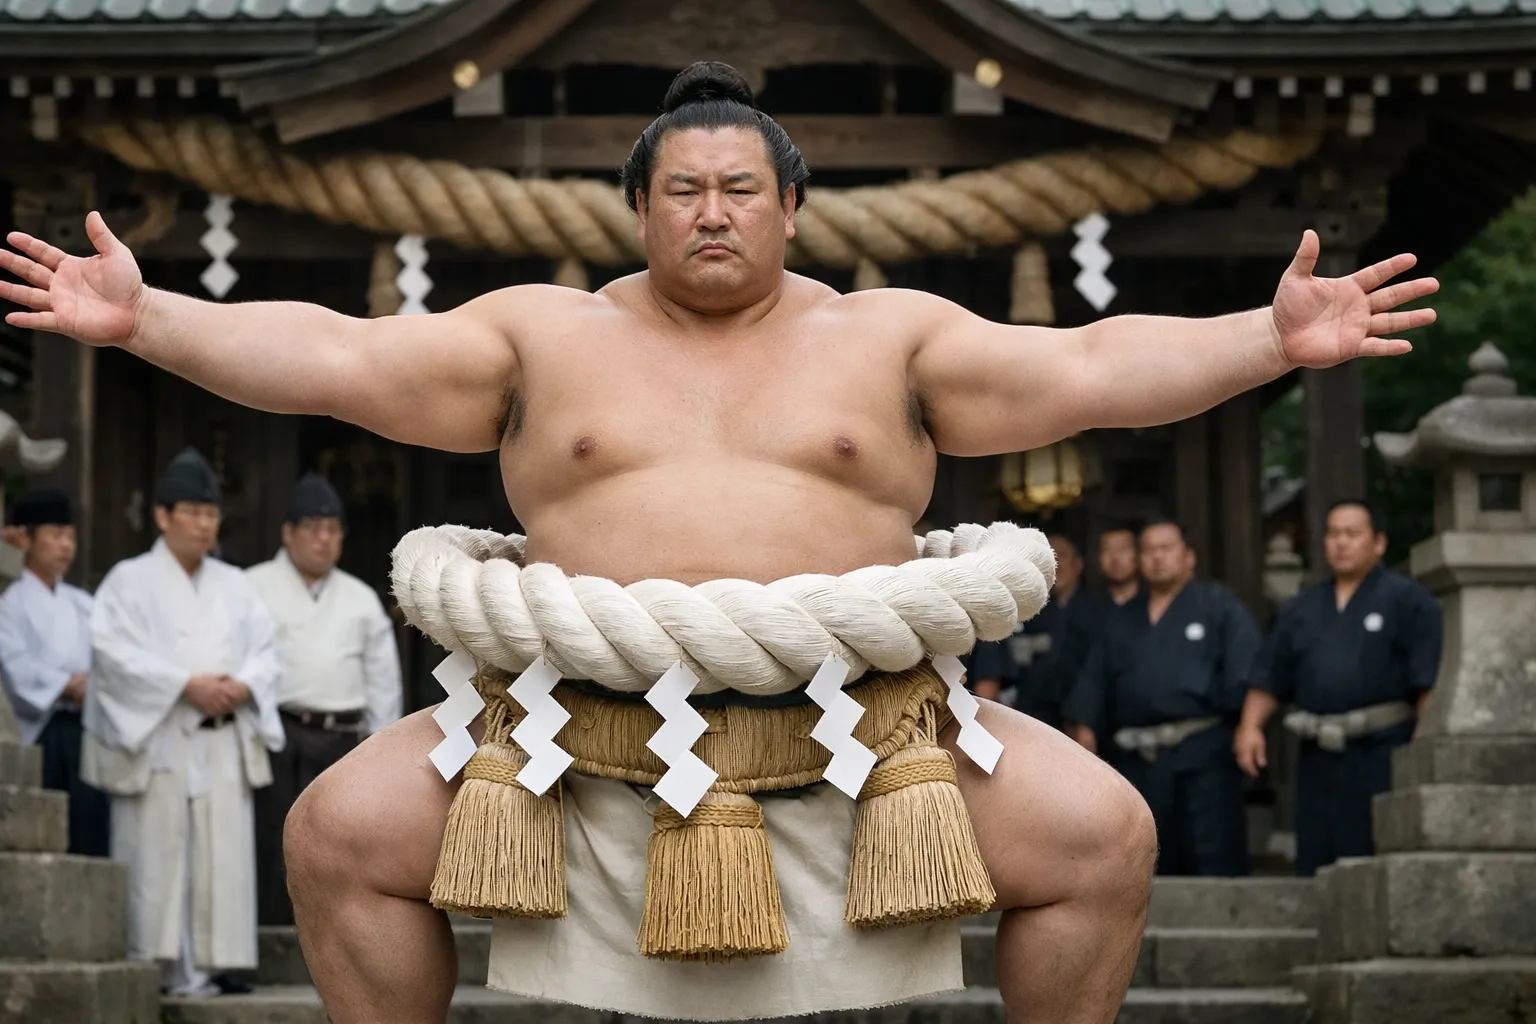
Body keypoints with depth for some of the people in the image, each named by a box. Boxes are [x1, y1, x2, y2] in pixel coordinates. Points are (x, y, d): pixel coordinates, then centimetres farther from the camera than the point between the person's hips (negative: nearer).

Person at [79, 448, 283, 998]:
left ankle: (214, 962, 0)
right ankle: (155, 967, -5)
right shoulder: (130, 581, 3)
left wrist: (243, 685, -9)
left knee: (223, 854, -1)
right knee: (157, 854, -7)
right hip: (156, 740, -4)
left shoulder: (234, 585, 18)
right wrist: (186, 685, -17)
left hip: (223, 741, 4)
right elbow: (116, 651, -9)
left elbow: (265, 648, 13)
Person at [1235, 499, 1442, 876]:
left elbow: (1429, 680, -7)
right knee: (1315, 860, 7)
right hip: (1318, 759, 5)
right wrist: (1250, 726, 2)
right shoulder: (1301, 609, 18)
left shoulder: (1409, 600, 1)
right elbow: (1270, 678, 17)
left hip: (1382, 755, -5)